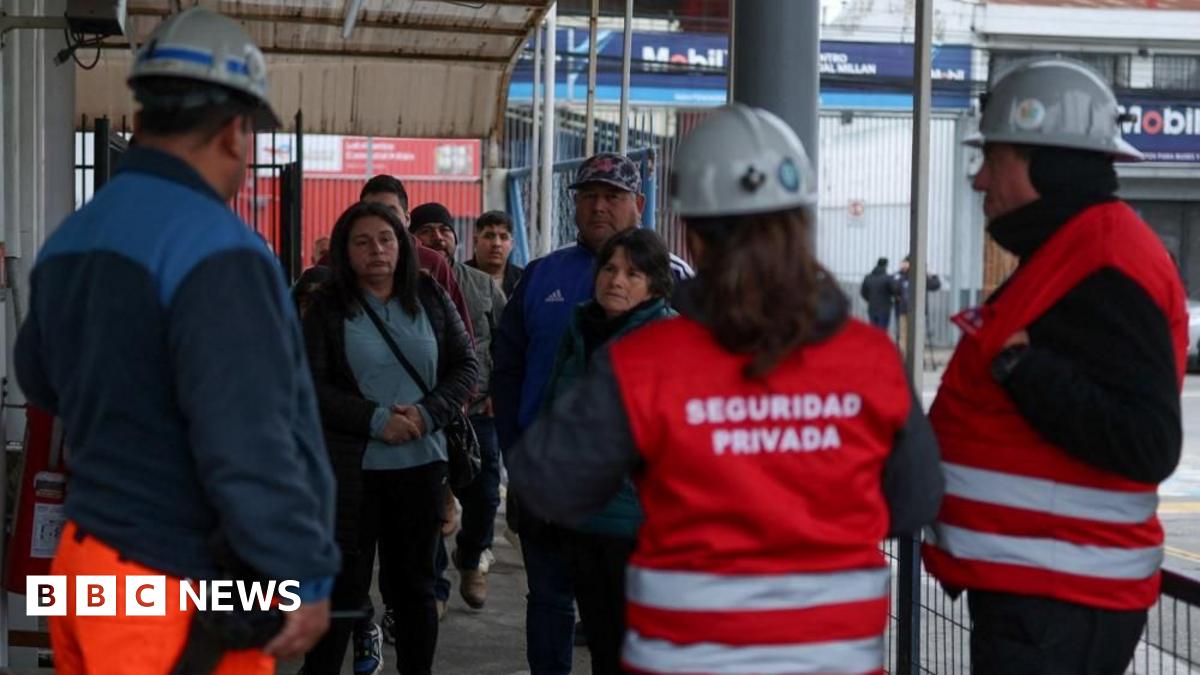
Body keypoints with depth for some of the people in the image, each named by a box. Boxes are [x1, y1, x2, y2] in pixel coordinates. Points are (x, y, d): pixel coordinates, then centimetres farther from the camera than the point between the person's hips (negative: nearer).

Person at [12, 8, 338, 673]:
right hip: (178, 592, -8)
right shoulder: (215, 250, -19)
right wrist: (307, 576, -17)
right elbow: (247, 446, -26)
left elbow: (39, 377, 25)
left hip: (87, 562, 9)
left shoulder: (69, 240, 8)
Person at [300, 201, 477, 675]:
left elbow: (466, 366, 6)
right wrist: (375, 419, -17)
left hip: (422, 463, 3)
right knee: (343, 586, 1)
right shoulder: (327, 308, -2)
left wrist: (428, 413, -11)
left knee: (415, 583, 14)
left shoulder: (431, 299, 5)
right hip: (351, 468, -3)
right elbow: (310, 386, -8)